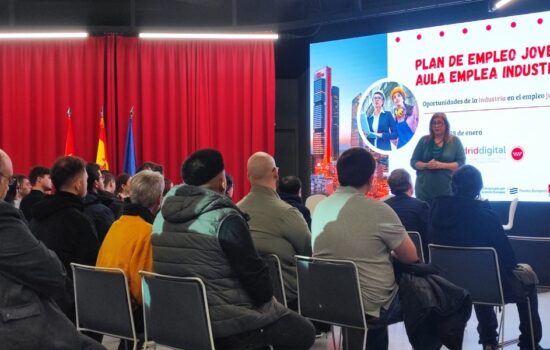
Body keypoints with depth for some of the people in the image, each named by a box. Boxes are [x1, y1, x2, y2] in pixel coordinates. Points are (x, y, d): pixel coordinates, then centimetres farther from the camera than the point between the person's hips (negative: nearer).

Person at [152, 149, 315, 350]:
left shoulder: (163, 216, 4)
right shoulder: (225, 218, -18)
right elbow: (252, 271, -15)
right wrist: (268, 298, 5)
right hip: (225, 323, -8)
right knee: (303, 331, 7)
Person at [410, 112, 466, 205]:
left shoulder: (455, 141, 4)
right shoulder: (424, 141, 9)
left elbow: (461, 163, -3)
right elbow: (413, 162, 7)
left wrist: (441, 165, -16)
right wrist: (426, 165, -13)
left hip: (447, 190, -2)